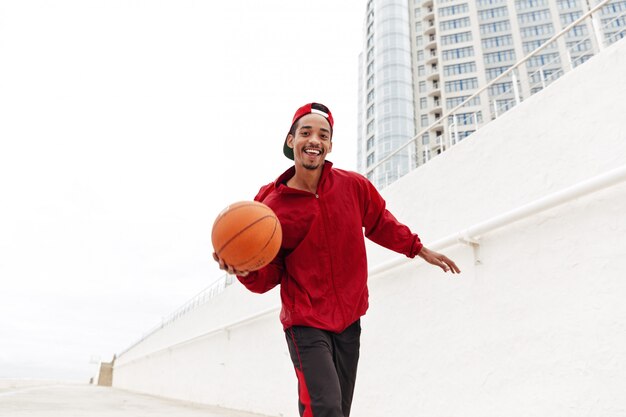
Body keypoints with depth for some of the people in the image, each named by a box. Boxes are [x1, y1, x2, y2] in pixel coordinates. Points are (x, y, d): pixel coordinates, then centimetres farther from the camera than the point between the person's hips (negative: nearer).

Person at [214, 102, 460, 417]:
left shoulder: (354, 186, -7)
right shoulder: (272, 206, -14)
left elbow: (381, 224, 12)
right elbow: (268, 277, -8)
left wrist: (418, 249, 18)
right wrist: (246, 271, -29)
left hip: (349, 319, 4)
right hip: (305, 323, -4)